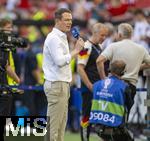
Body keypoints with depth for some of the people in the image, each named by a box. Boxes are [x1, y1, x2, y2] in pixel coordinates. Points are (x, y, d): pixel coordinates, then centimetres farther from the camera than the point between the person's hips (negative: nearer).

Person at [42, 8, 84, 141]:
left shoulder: (61, 37, 19)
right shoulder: (54, 38, -13)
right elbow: (59, 60, -22)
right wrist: (76, 50, -16)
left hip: (62, 84, 10)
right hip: (56, 85, -10)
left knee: (61, 123, 9)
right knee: (54, 124, -11)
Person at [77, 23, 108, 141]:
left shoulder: (99, 47, 16)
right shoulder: (86, 47, -12)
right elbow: (80, 68, -18)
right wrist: (91, 87, -20)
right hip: (89, 89, -9)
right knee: (87, 116, -4)